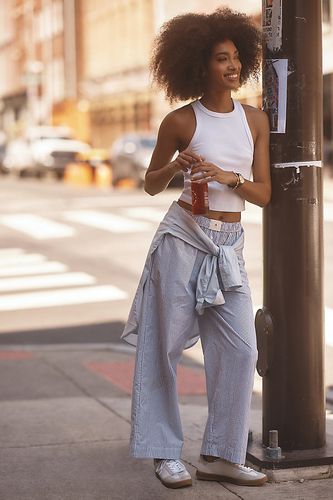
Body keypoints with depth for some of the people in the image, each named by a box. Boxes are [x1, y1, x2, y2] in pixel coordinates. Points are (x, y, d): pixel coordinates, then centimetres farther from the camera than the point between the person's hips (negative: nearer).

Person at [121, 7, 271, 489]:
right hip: (182, 236, -3)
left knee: (241, 350, -4)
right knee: (165, 345, 0)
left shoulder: (255, 119, 6)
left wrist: (227, 177, -14)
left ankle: (221, 455, 7)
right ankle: (165, 453, 13)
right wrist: (175, 166, -13)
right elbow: (151, 184, 7)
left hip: (229, 246, 4)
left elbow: (264, 193, 4)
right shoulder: (181, 121, -3)